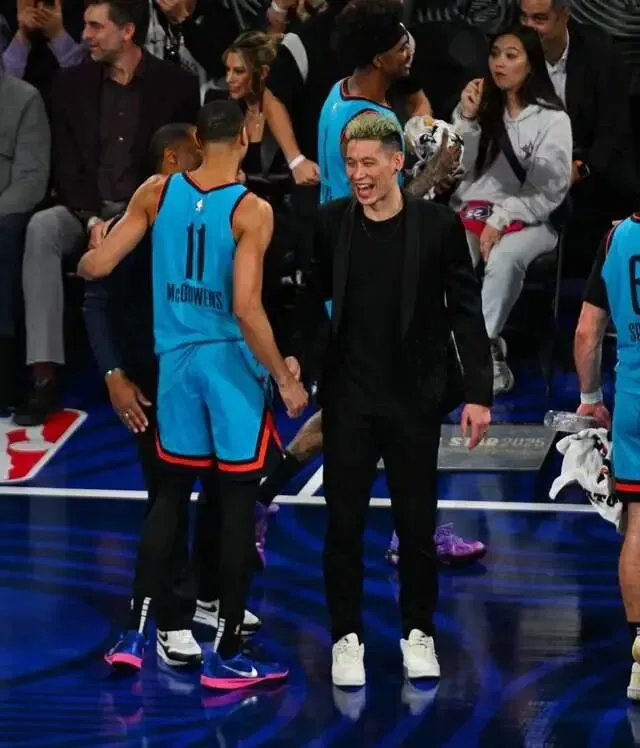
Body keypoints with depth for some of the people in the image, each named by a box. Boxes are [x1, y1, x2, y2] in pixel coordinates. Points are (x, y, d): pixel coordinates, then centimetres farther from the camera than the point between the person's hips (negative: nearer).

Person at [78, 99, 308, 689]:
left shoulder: (157, 193, -1)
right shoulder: (251, 211, -14)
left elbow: (97, 267, 2)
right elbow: (246, 308, -21)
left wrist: (87, 255, 25)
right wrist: (286, 379, -12)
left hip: (177, 358, 5)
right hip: (231, 361, -5)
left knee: (172, 492, 18)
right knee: (239, 502, 4)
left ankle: (135, 634, 15)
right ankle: (225, 656, 8)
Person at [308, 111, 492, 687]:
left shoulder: (439, 225, -7)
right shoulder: (330, 222, -3)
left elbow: (466, 311, -4)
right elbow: (311, 295, 6)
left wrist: (478, 392, -7)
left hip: (415, 399, -1)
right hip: (348, 398, 1)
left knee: (417, 523, 8)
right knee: (344, 524, 4)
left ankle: (418, 632, 23)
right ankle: (347, 636, 16)